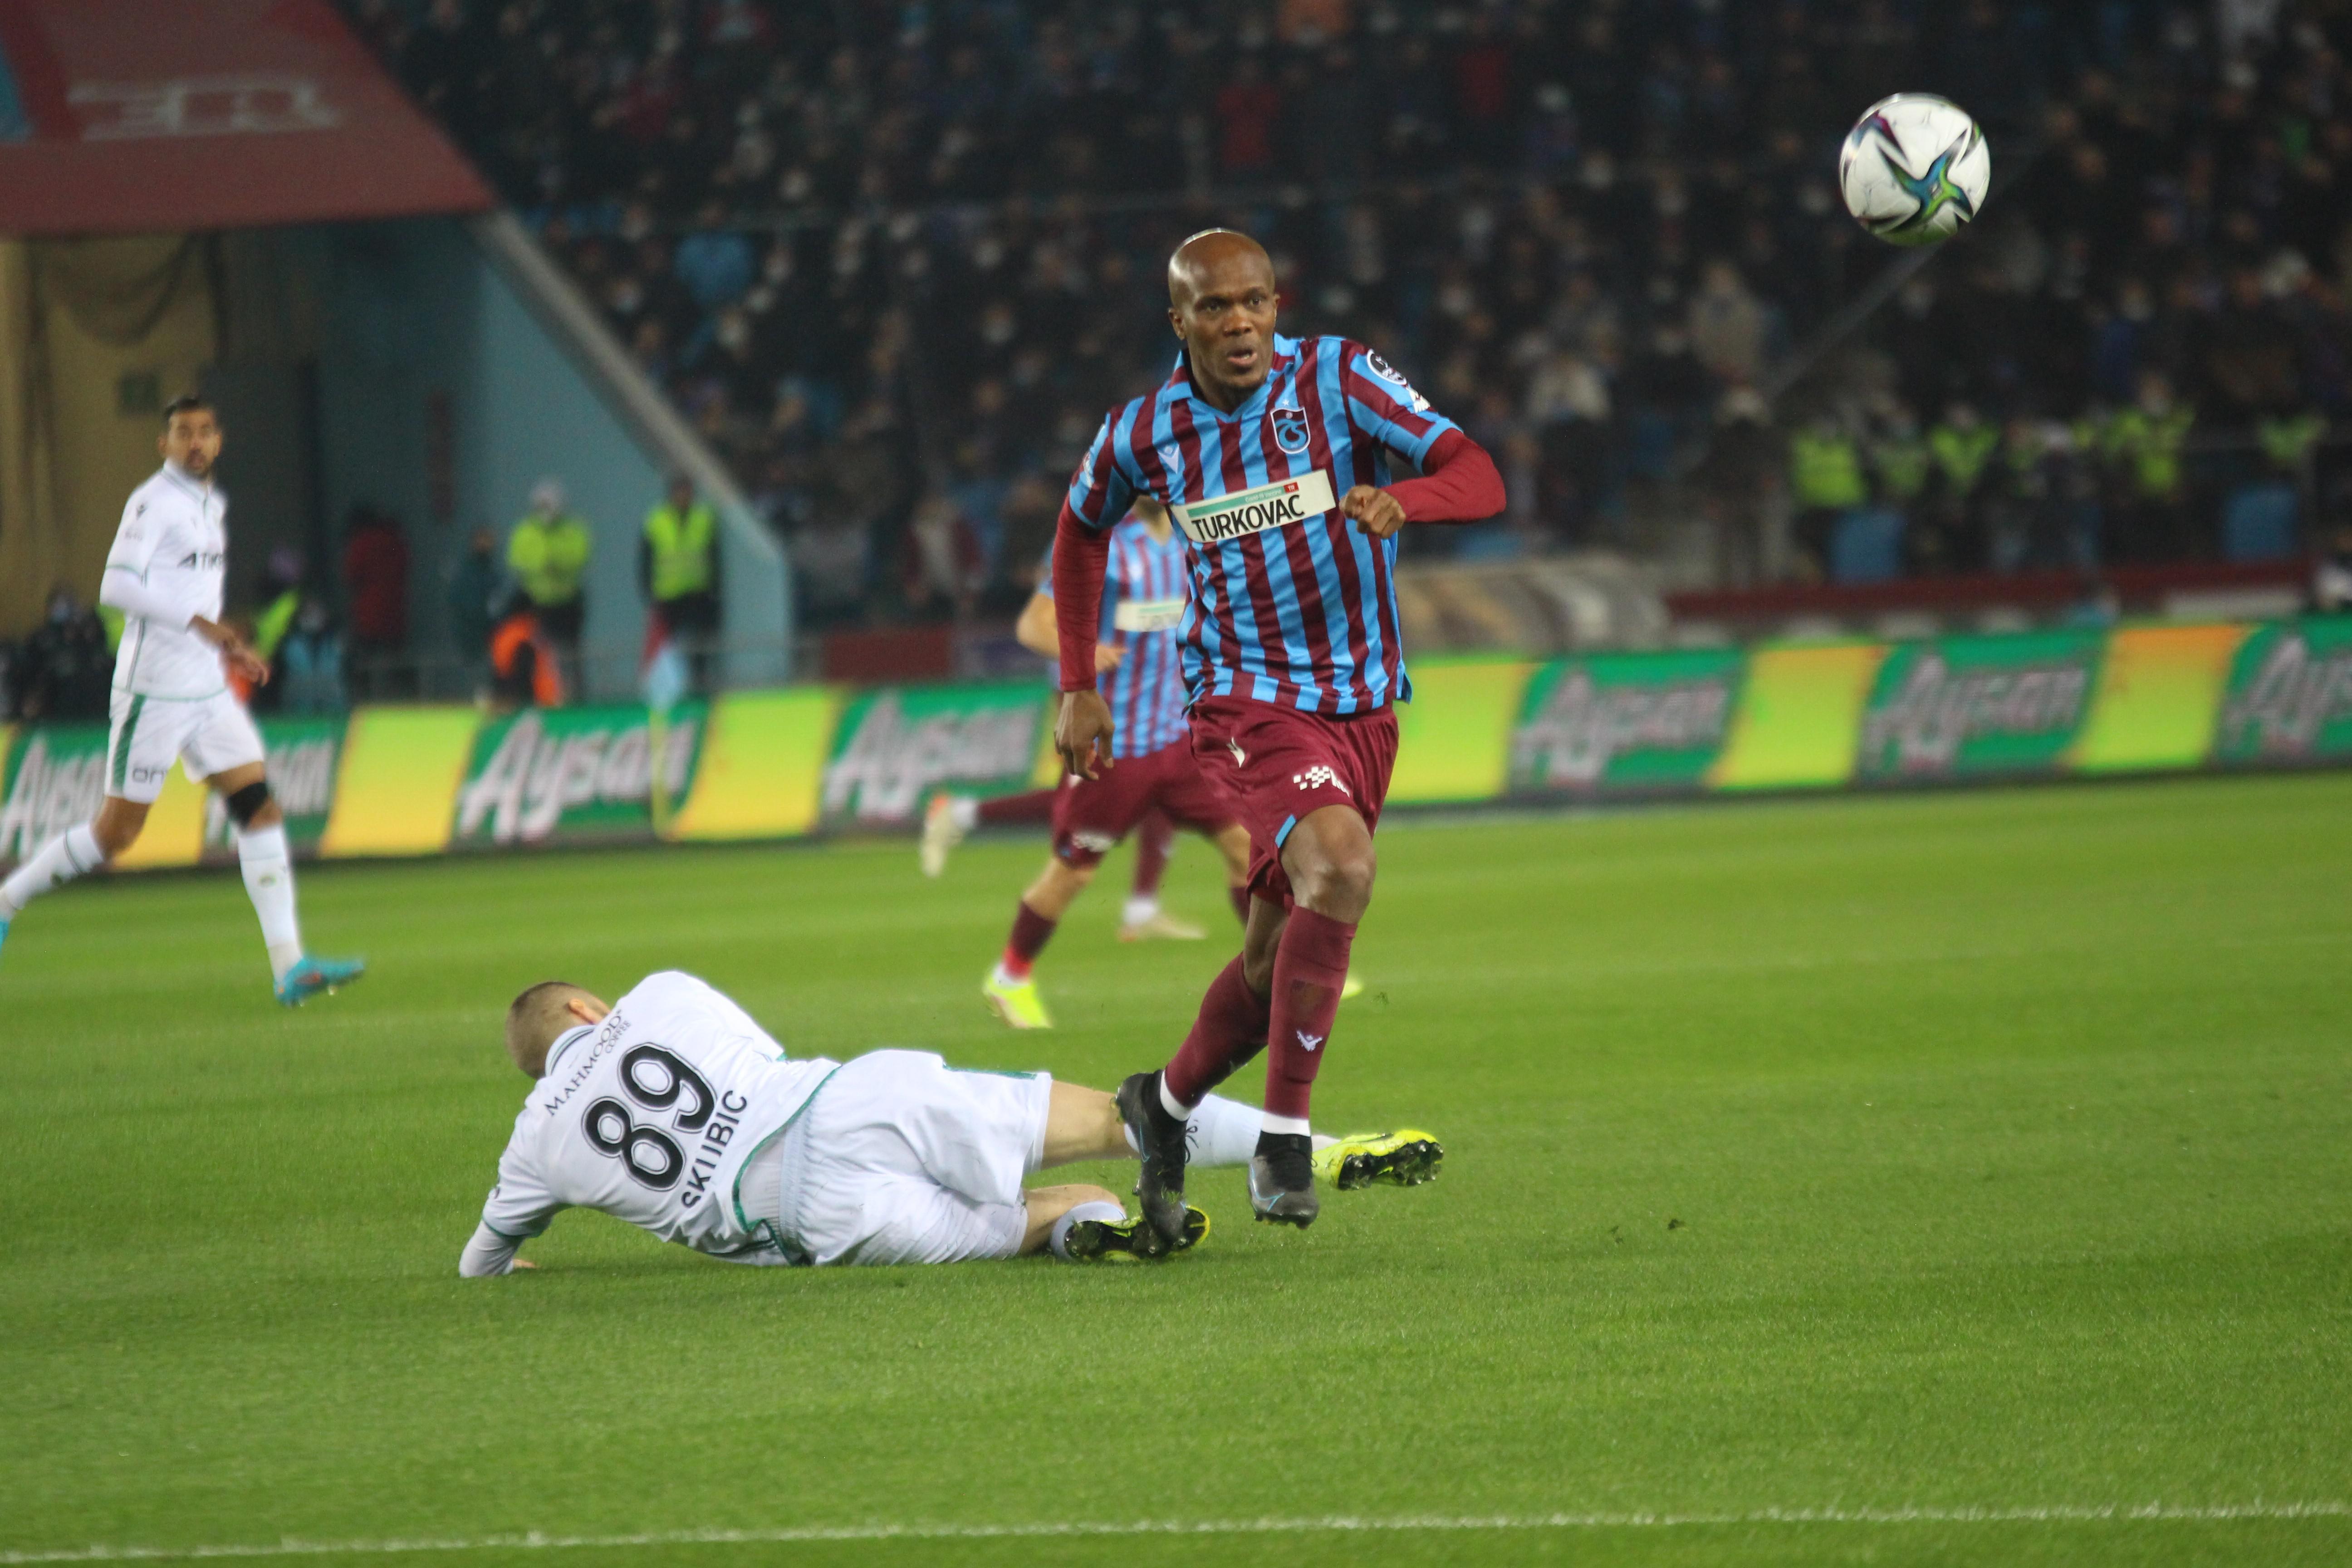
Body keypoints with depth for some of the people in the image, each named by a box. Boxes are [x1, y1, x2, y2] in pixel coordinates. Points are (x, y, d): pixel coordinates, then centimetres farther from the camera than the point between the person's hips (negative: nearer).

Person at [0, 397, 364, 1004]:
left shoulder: (212, 505, 16)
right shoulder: (153, 502, -11)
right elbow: (117, 586, -23)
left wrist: (229, 652, 17)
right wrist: (198, 622, -28)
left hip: (207, 691, 8)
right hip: (152, 692, -8)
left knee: (260, 808, -4)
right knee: (117, 832, -3)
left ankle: (289, 966, -9)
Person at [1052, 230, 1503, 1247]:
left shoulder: (1338, 379, -6)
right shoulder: (1146, 434, -2)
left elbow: (1479, 479, -16)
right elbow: (1081, 528, 20)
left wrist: (1400, 499, -38)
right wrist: (1077, 689, 14)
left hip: (1362, 710, 3)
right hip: (1246, 706, -3)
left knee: (1281, 955, 9)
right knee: (1339, 866, -30)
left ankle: (1168, 1104, 36)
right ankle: (1285, 1134, -22)